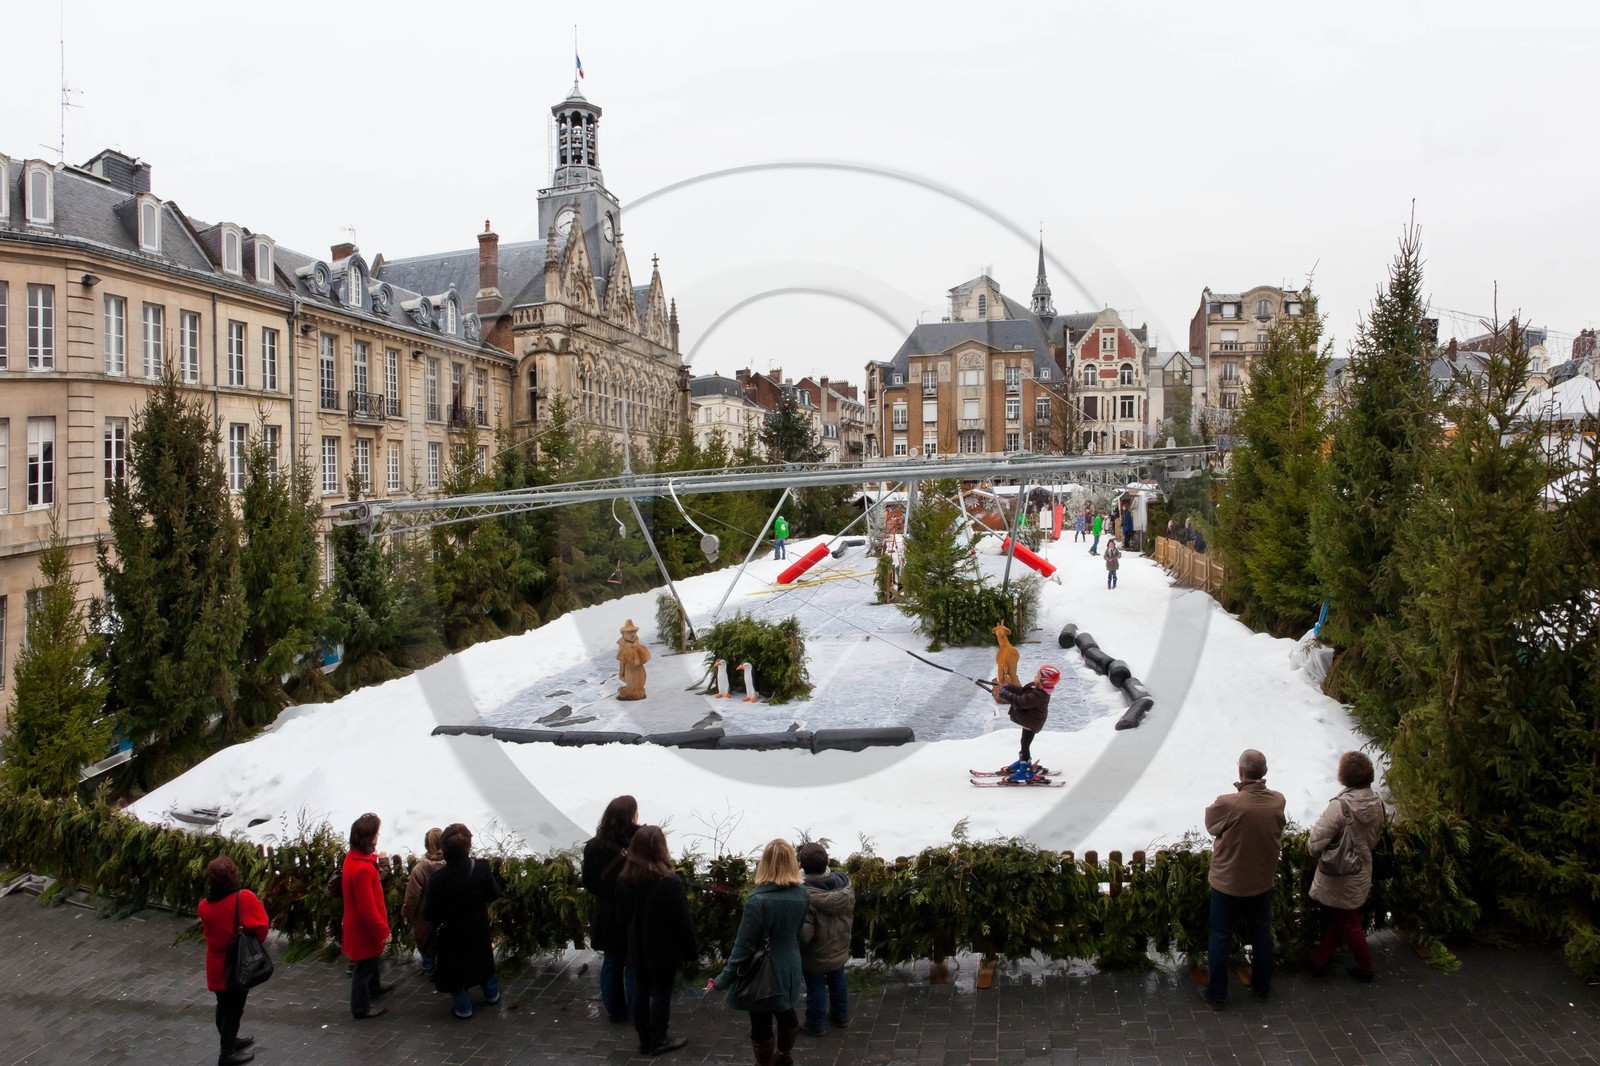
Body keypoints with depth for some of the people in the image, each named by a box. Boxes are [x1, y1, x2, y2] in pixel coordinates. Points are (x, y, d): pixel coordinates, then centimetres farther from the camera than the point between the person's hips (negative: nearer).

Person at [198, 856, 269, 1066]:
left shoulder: (204, 905, -7)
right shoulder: (244, 898, -24)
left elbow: (207, 931, 8)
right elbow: (260, 929, -22)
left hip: (216, 964, 6)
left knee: (223, 1006, 22)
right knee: (234, 1008, 8)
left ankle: (229, 1040, 40)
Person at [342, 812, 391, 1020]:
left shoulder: (354, 856, -4)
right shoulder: (362, 869, -35)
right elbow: (368, 908, -29)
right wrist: (383, 931, -20)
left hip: (359, 923, 10)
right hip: (364, 928, -10)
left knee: (373, 957, 31)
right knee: (364, 967, 10)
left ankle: (374, 987, 53)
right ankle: (361, 1008, 27)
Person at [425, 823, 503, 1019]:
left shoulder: (438, 878, -27)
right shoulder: (482, 868, -23)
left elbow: (432, 915, -18)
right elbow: (495, 894, -7)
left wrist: (425, 913, 4)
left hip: (452, 933, -3)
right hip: (478, 930, 3)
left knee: (454, 967, 17)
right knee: (483, 959, 26)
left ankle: (463, 1006, 25)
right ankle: (492, 993, 41)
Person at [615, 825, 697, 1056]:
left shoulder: (623, 879, -4)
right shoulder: (669, 882, -24)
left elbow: (622, 916, 8)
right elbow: (683, 922, -16)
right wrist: (691, 951, -5)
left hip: (638, 948, 6)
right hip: (665, 950, -6)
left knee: (642, 991, 16)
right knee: (661, 993, 8)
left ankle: (644, 1040, 26)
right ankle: (658, 1042, 19)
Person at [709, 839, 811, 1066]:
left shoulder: (758, 900, -25)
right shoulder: (803, 894, -7)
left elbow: (744, 945, -22)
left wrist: (723, 979, -13)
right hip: (789, 968, 6)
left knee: (761, 1024, 10)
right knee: (785, 1012, 27)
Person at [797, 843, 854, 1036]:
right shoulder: (844, 884, -17)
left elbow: (803, 934, -34)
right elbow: (850, 913, -1)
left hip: (815, 955, -5)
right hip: (839, 949, 5)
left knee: (816, 988, 16)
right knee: (837, 982, 26)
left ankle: (815, 1025, 35)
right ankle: (841, 1017, 45)